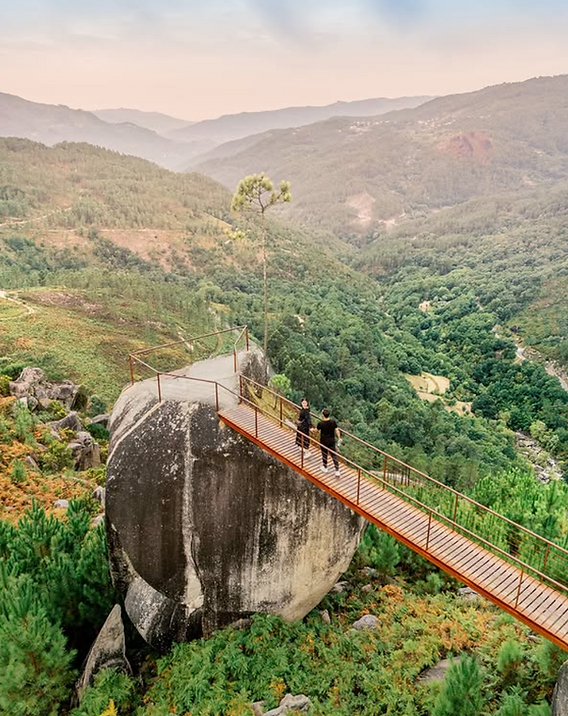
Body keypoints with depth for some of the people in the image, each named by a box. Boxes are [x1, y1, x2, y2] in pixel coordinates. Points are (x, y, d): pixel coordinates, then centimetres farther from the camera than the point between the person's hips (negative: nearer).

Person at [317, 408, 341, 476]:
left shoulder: (321, 423, -21)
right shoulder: (333, 421, -14)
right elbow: (337, 430, -7)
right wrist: (339, 438, 9)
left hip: (324, 441, -2)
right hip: (332, 440, 2)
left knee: (324, 454, 18)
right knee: (334, 455, 8)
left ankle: (325, 467, 36)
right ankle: (337, 471, 7)